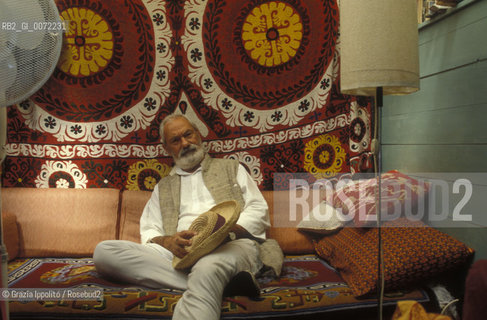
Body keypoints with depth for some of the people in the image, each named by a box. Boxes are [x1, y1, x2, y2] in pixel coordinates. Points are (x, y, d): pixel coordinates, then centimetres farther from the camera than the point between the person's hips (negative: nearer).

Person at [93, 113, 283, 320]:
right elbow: (148, 233, 19)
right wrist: (168, 241, -7)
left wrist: (227, 230, -10)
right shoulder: (163, 187, 31)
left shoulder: (232, 169, 25)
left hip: (233, 244, -5)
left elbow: (259, 211, 12)